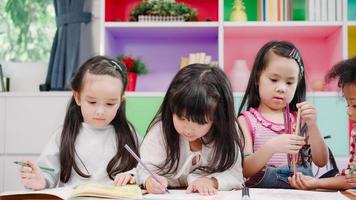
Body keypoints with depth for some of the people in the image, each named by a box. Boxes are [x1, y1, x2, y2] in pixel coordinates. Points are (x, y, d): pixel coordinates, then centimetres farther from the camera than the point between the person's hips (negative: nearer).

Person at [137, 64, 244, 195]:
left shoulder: (227, 130, -15)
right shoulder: (161, 130, -16)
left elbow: (234, 175, -13)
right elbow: (146, 169, -13)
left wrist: (211, 181, -30)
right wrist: (150, 181, -34)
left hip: (210, 196, 0)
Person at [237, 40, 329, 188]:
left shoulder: (300, 118, 8)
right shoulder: (246, 120, 0)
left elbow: (321, 162, 3)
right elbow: (244, 170, -8)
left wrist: (312, 126, -11)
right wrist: (271, 148, -25)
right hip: (261, 191, -2)